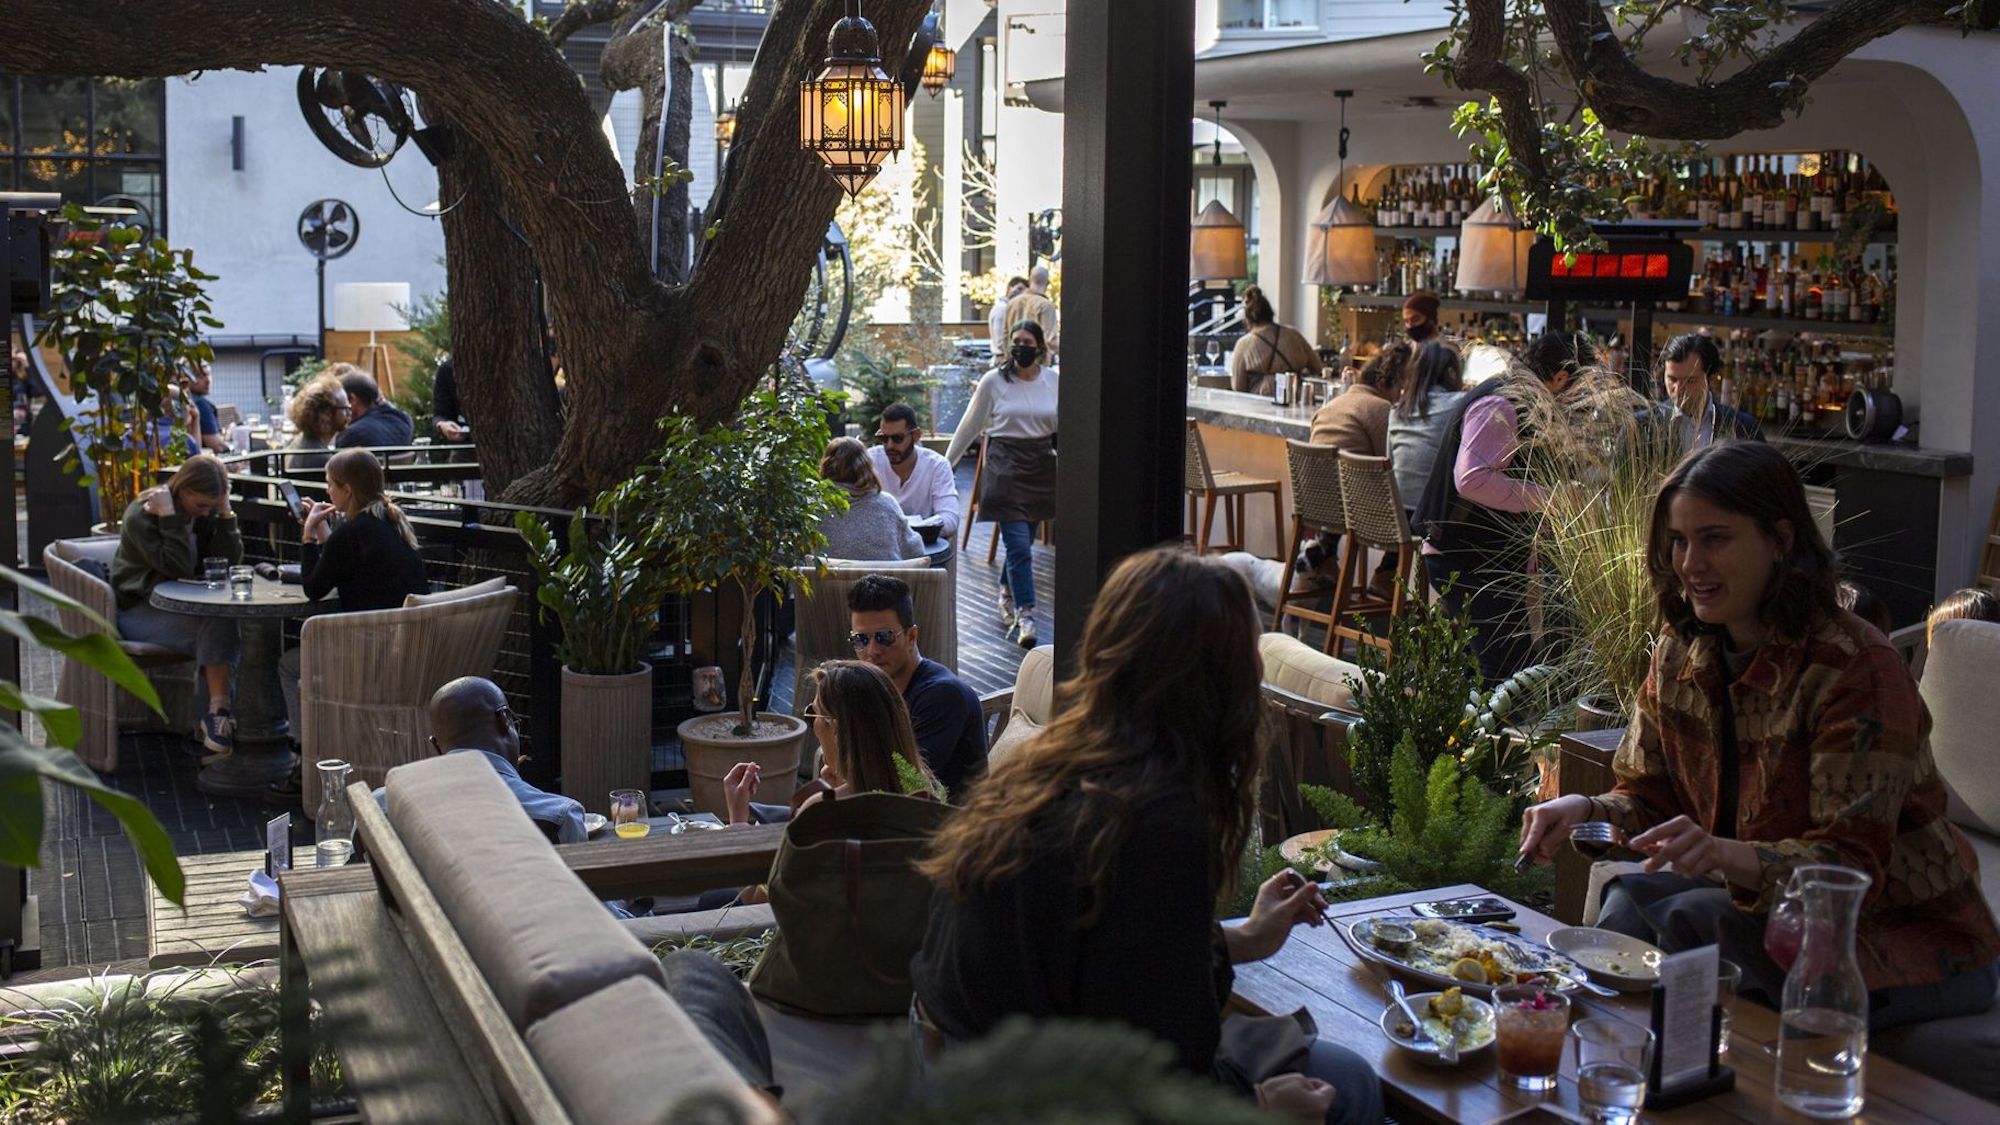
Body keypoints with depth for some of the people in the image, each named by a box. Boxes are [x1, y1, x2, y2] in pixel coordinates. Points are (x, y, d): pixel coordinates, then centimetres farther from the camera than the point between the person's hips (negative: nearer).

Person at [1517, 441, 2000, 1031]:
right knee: (1630, 899, -20)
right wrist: (1585, 810, -17)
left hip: (1910, 937, -6)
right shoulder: (1680, 651, 0)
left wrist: (1724, 855, -44)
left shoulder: (1857, 667, -21)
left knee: (1689, 917, -27)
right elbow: (1650, 799, 6)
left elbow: (1855, 863, -26)